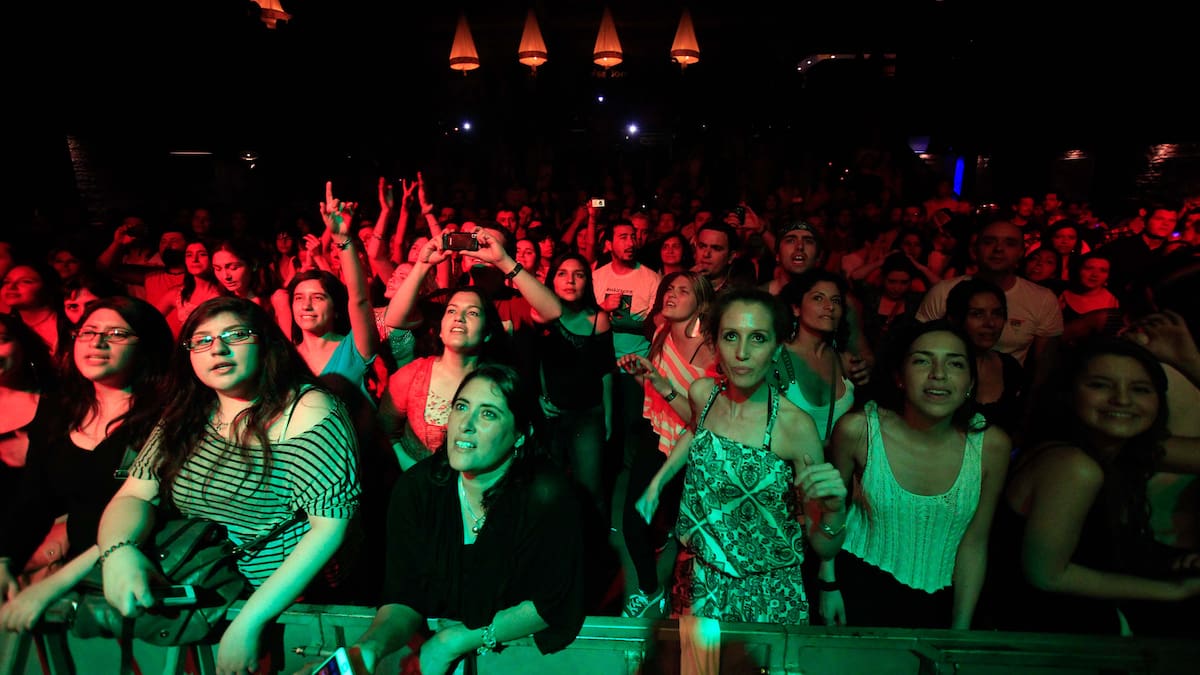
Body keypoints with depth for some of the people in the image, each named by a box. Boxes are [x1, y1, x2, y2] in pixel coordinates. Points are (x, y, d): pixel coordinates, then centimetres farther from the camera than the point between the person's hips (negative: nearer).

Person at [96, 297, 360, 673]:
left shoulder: (307, 412, -13)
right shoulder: (185, 417, 7)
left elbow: (330, 527, -18)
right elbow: (134, 497, 6)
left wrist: (250, 621, -22)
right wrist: (117, 550, -17)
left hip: (291, 598, -5)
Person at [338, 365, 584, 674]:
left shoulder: (547, 497, -21)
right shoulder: (415, 488, -10)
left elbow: (551, 604, -14)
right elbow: (405, 597, -7)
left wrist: (454, 642, -18)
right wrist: (371, 646, -28)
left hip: (523, 645, -2)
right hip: (436, 634, 2)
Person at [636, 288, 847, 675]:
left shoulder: (795, 426, -23)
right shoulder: (703, 393, -11)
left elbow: (823, 548, -16)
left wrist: (835, 508, -35)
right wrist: (659, 479, 7)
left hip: (765, 597, -3)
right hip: (698, 583, 4)